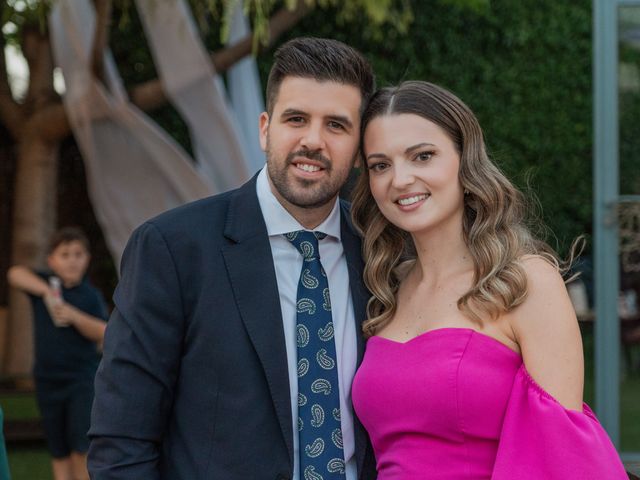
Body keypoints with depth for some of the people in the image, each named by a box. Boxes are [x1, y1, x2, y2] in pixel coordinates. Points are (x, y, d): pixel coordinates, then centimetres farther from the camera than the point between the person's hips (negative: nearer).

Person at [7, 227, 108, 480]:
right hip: (48, 379, 3)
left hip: (82, 378, -2)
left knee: (82, 448, -10)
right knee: (59, 452, 7)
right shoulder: (44, 283, 3)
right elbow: (15, 274, -10)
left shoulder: (90, 295, -2)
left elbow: (102, 333, -9)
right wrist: (45, 290, -22)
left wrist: (74, 316, -23)